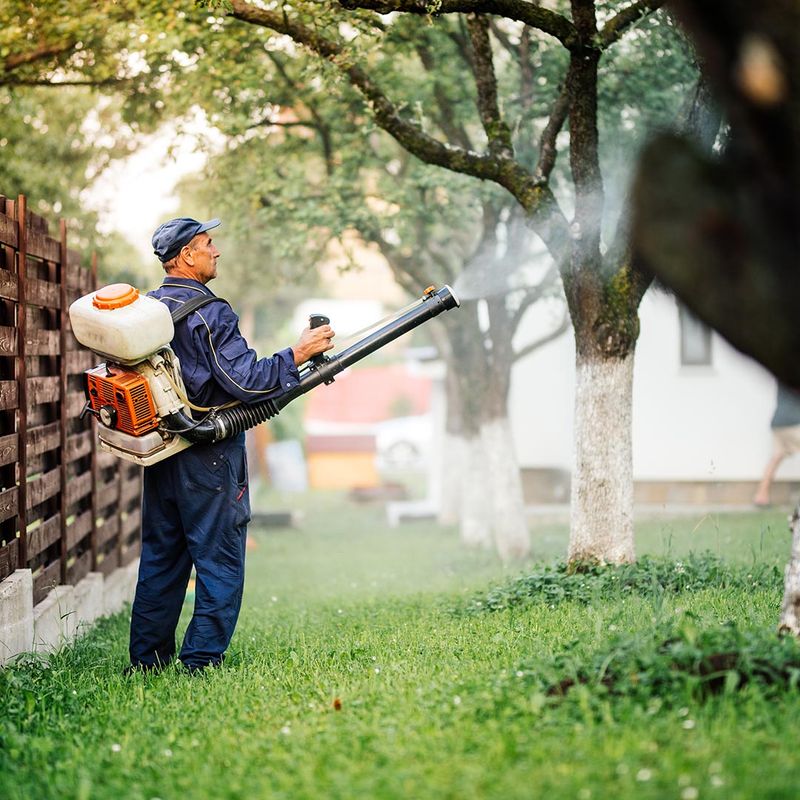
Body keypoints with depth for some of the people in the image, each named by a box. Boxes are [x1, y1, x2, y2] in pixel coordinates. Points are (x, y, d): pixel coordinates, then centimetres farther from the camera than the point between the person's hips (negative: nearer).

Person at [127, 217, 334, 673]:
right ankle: (201, 664, -1)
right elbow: (246, 381, -21)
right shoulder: (209, 314, -15)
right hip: (208, 456, -8)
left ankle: (147, 662, 17)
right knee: (220, 561, 0)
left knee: (160, 558, 13)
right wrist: (298, 355, -13)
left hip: (160, 451, 8)